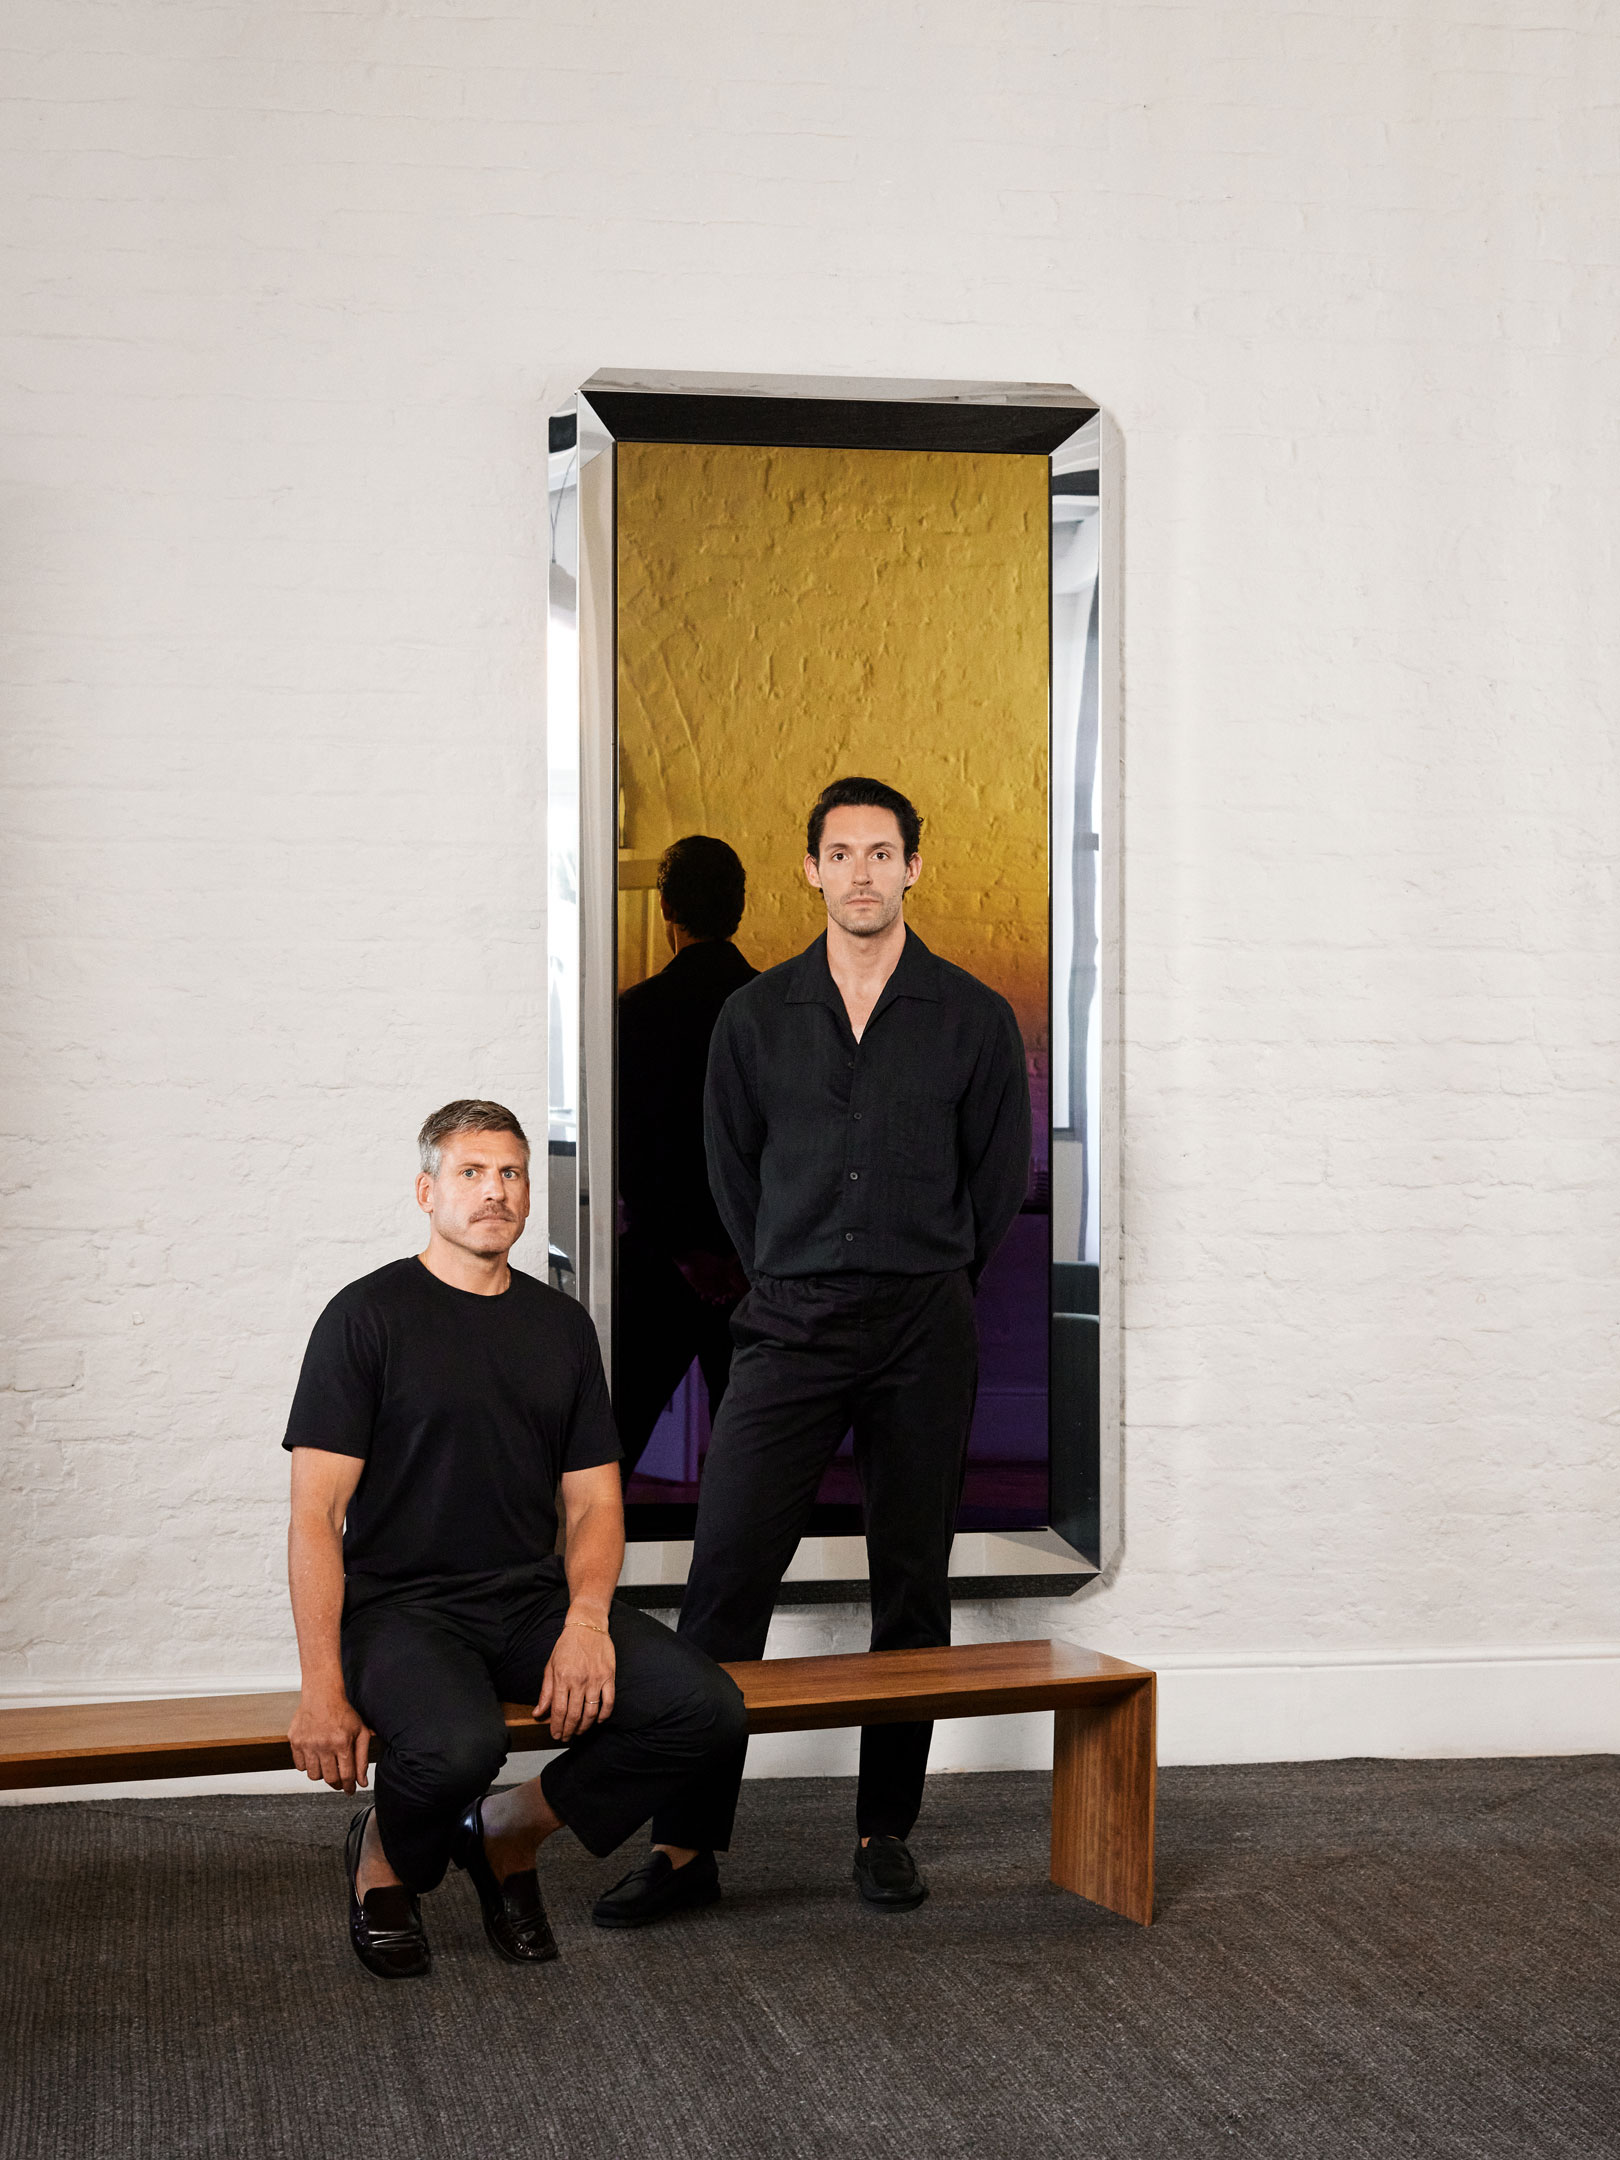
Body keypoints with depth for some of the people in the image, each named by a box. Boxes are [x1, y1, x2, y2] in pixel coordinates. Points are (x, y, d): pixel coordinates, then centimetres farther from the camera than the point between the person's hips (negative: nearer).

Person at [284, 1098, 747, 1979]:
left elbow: (593, 1502, 12)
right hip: (400, 1605, -5)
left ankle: (509, 1829, 6)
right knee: (456, 1745, -37)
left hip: (534, 1597, 5)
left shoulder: (561, 1324, 14)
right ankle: (385, 1853, 1)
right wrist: (323, 1690, -18)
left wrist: (586, 1622, -10)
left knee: (706, 1708, -18)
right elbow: (315, 1516, -8)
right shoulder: (367, 1316, -3)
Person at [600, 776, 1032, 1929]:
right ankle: (688, 1841, -2)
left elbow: (1001, 1174, 10)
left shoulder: (974, 1018, 2)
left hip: (924, 1330, 0)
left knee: (912, 1585, 4)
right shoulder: (757, 1015, 6)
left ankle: (887, 1829, 15)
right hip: (790, 1324, 1)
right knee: (726, 1575, -7)